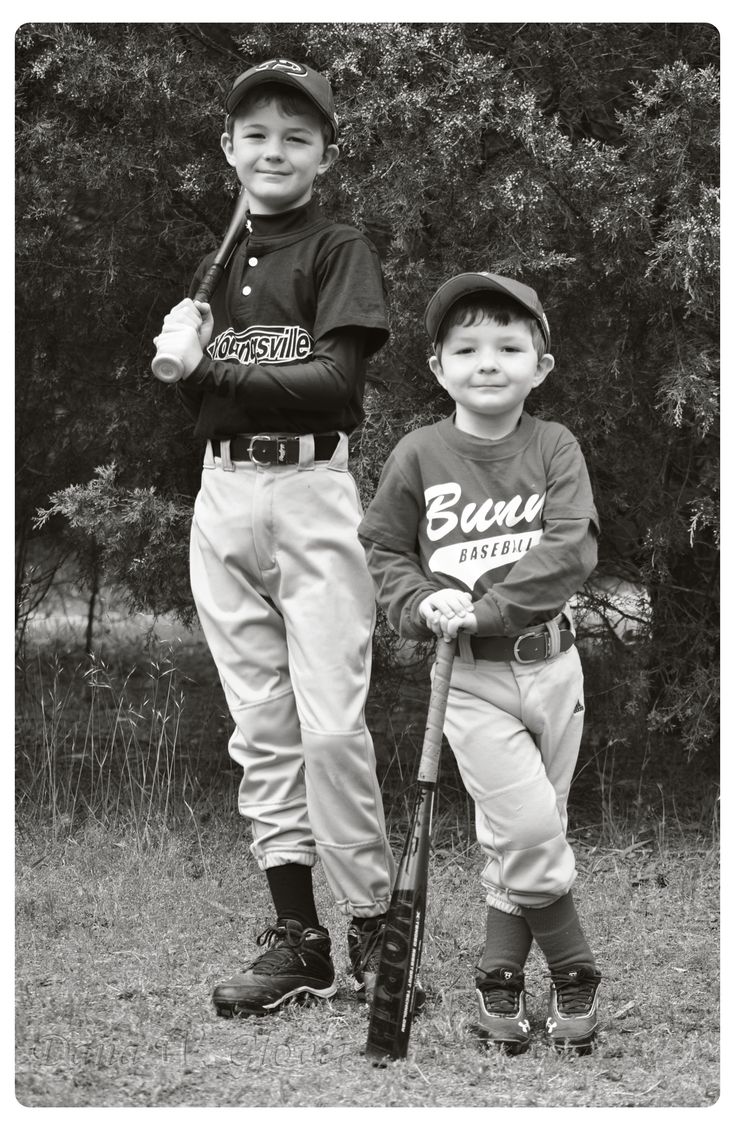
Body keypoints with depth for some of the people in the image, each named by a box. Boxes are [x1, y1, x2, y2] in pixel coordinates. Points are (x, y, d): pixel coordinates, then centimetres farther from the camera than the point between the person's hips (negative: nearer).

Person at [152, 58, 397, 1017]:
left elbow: (334, 380, -14)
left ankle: (375, 929, -2)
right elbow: (199, 405, 14)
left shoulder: (340, 252, 0)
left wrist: (207, 369, -16)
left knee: (331, 728, -10)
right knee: (261, 730, 5)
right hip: (222, 498, 6)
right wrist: (183, 350, -6)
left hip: (312, 495, -6)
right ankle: (297, 937, 9)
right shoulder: (217, 262, 17)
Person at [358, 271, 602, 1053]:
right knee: (528, 823, -13)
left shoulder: (554, 447, -2)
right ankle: (572, 968, 5)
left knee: (525, 830, 10)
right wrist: (423, 604, -15)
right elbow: (383, 548, 4)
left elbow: (572, 549, -13)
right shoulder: (418, 455, -4)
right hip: (469, 675, -2)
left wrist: (486, 607, -22)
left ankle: (500, 974, 24)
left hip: (550, 660, 2)